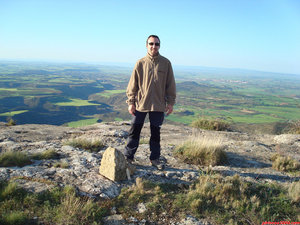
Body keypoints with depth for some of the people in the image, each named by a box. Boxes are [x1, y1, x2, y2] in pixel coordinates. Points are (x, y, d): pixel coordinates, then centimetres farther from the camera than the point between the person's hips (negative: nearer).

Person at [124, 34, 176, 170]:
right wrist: (131, 102, -2)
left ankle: (155, 158, 24)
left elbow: (170, 84, 5)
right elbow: (133, 84, 2)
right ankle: (128, 156, 20)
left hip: (158, 105, 1)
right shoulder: (140, 63, -1)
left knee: (156, 133, 11)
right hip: (140, 104, 0)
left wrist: (170, 103, 2)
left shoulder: (166, 63, 1)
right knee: (134, 131, 6)